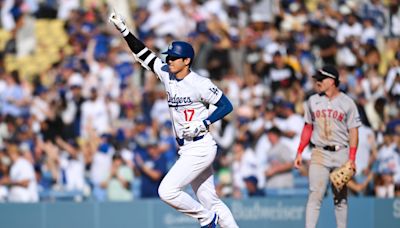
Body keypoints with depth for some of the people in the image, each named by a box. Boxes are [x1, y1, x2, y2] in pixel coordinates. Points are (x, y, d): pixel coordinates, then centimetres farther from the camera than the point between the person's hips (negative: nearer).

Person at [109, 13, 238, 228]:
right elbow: (143, 54, 6)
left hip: (200, 149, -8)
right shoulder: (167, 75, 6)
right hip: (186, 151, 8)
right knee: (209, 201, 10)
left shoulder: (200, 83, -14)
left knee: (167, 191, -15)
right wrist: (123, 30, -2)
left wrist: (202, 124, -20)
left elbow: (226, 105, -11)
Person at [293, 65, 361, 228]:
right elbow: (308, 128, 15)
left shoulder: (347, 103, 0)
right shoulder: (312, 101, 8)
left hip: (341, 154, -1)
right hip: (319, 154, 1)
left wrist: (351, 158, -10)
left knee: (340, 197, 6)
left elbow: (353, 131, -1)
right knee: (315, 195, -9)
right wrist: (299, 153, 7)